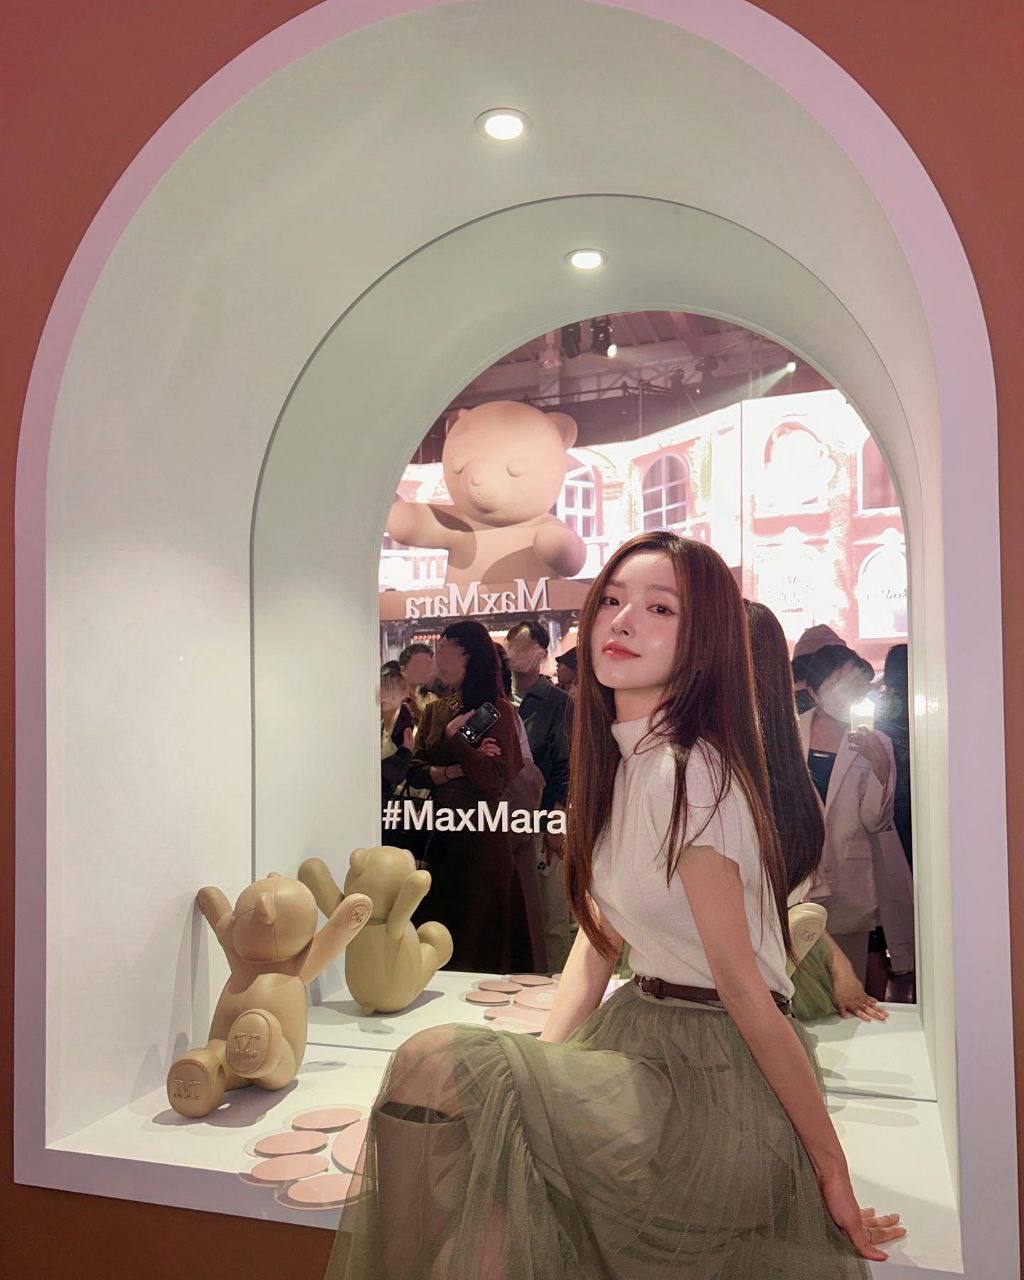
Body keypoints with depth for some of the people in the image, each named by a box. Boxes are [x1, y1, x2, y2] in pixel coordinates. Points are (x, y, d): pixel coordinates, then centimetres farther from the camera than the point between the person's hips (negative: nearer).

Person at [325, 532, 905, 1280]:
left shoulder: (689, 774, -22)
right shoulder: (619, 762, 7)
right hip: (645, 1031, 8)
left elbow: (744, 987, -18)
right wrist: (538, 1066, -2)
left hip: (719, 1069, -8)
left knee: (437, 1065, -21)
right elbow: (596, 936, 8)